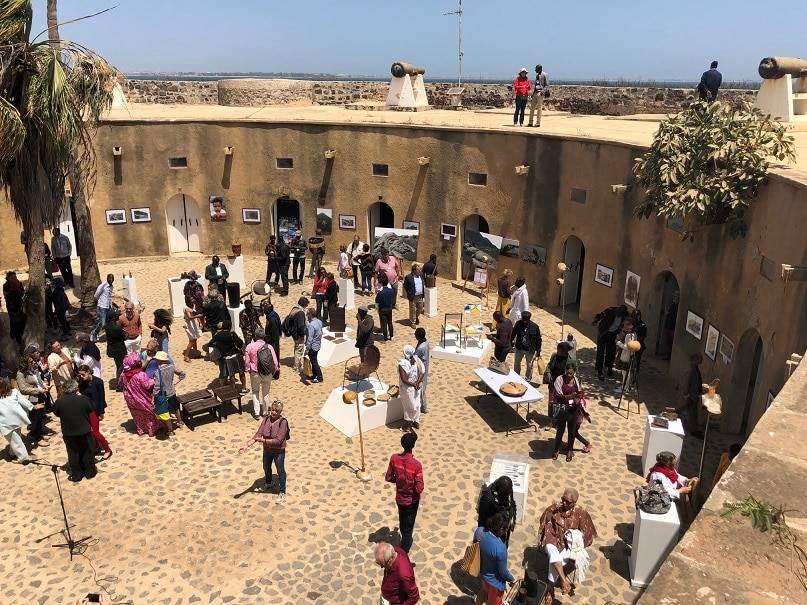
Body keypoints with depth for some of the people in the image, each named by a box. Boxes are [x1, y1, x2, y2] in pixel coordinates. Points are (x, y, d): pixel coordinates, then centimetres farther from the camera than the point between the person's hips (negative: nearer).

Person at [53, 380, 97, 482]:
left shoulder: (59, 402, -14)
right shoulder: (83, 399, -17)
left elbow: (56, 413, 4)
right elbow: (91, 410, -1)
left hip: (68, 433, 1)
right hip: (84, 431, -1)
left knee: (73, 453, 16)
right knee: (88, 451, 17)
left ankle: (76, 475, 24)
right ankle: (90, 472, 27)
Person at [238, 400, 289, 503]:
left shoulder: (283, 422, -26)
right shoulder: (266, 419, -11)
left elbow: (278, 440, -30)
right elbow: (258, 434, -14)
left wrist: (263, 440, -33)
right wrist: (247, 445, -25)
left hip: (279, 451, -6)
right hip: (267, 450, 6)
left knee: (280, 471, 13)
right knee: (266, 468, 28)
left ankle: (282, 492, 33)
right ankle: (267, 484, 57)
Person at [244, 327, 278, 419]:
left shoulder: (250, 346, -12)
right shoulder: (269, 347, -11)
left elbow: (247, 362, -5)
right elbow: (275, 362, -8)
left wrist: (248, 370, 14)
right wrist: (273, 372, 9)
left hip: (255, 374, -1)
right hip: (268, 374, 1)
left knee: (255, 392, 20)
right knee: (266, 393, 19)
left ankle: (256, 412, 15)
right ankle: (265, 412, 28)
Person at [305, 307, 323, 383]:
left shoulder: (311, 325, -26)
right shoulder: (319, 322, 0)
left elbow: (310, 338, -24)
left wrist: (307, 349, -17)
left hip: (313, 347, -9)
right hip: (317, 345, 9)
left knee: (314, 362, 5)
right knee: (314, 361, 22)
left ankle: (319, 378, 14)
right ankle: (314, 375, 35)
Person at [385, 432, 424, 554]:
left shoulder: (394, 458, -18)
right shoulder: (416, 465, -31)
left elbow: (388, 478, -6)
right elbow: (419, 489, -25)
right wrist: (414, 484, -4)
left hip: (399, 498, 5)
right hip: (411, 500, -5)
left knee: (402, 522, 29)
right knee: (408, 527, 13)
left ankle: (405, 541, 54)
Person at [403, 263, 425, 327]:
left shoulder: (421, 274, 0)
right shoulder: (409, 277, -18)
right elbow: (405, 286, -7)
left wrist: (424, 289, 9)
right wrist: (409, 293, -7)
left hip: (420, 296, 6)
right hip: (413, 297, -6)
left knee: (420, 308, 18)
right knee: (413, 310, 7)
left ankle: (416, 317, 46)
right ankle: (412, 322, 23)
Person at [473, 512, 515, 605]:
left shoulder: (479, 531, -21)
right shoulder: (500, 548, -39)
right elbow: (502, 571, -24)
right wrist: (511, 579, -3)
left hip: (481, 572, 6)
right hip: (494, 581, -6)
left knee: (484, 590, 36)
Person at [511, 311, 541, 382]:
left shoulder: (535, 327, -18)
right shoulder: (518, 323, -13)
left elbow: (538, 339, -8)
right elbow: (513, 333, 6)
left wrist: (538, 351, -6)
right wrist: (511, 342, 14)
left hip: (530, 350, -3)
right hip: (519, 348, 3)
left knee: (529, 366, 11)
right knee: (516, 363, 21)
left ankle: (528, 380, 30)